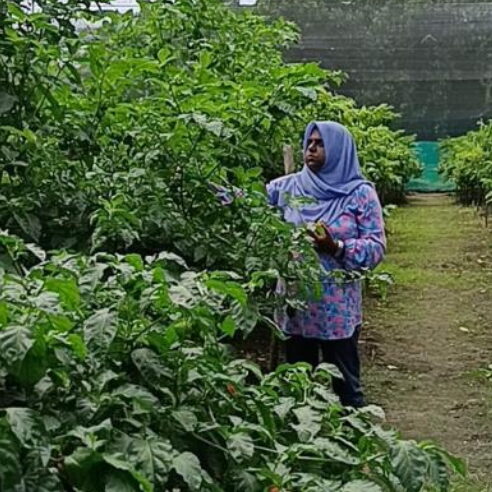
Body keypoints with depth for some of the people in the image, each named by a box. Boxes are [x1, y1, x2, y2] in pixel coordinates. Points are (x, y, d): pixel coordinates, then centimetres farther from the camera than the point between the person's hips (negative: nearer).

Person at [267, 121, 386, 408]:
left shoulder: (360, 193, -5)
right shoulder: (288, 187, 4)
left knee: (345, 384, 7)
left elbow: (377, 247, -8)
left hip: (338, 309, -3)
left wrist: (336, 248, -22)